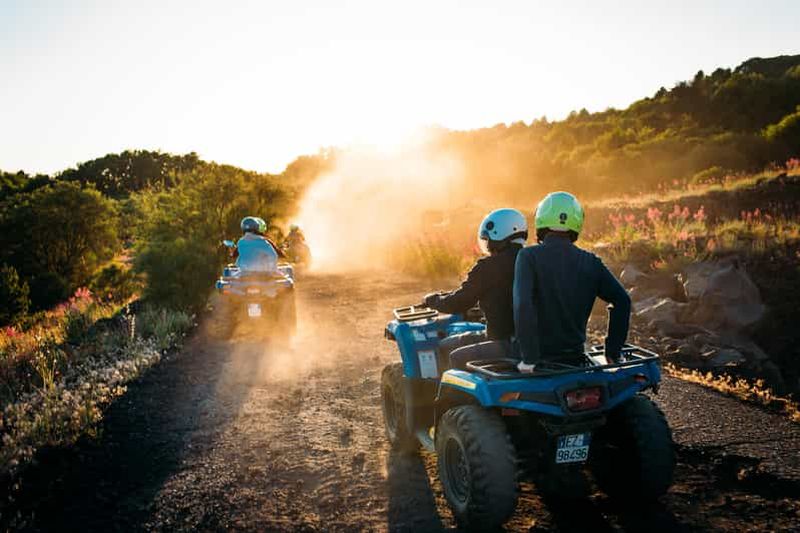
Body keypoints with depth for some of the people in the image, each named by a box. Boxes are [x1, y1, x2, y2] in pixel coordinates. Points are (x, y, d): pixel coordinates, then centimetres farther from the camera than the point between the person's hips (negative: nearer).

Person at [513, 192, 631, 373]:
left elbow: (522, 305, -24)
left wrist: (528, 359, -19)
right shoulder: (590, 262, 2)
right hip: (576, 357, 4)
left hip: (542, 358, -4)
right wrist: (613, 352, 5)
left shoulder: (529, 256, -10)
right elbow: (622, 301, -1)